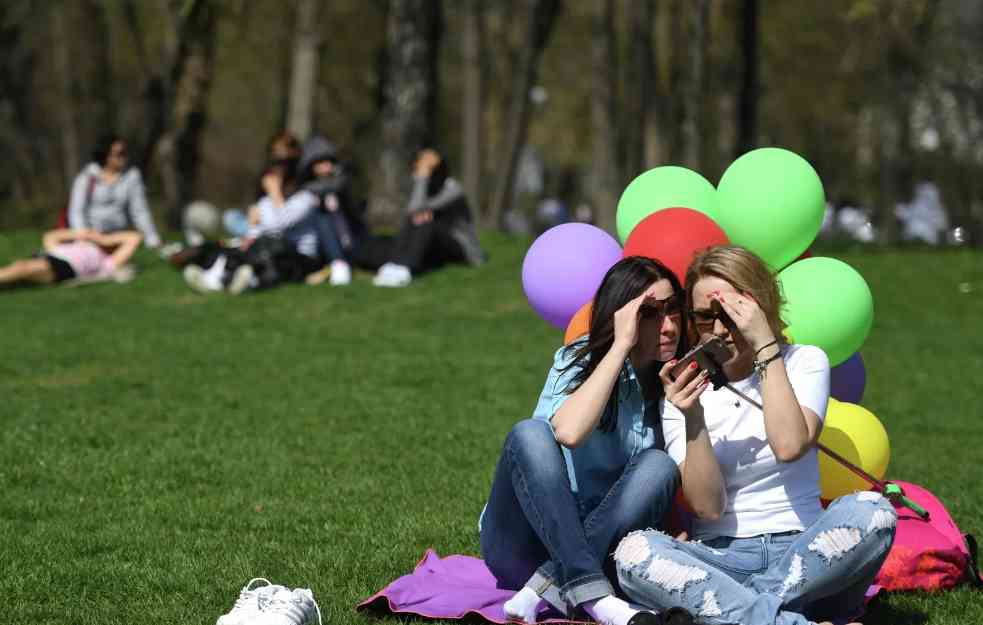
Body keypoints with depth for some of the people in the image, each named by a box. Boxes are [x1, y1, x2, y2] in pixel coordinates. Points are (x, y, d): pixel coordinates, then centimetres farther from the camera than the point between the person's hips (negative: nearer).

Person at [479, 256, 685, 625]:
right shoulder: (578, 361, -6)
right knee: (531, 434, -29)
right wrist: (621, 345, -24)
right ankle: (592, 595, -41)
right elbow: (569, 432, -29)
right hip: (519, 544, -3)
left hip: (600, 541, 3)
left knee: (659, 466, -22)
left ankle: (546, 589, -31)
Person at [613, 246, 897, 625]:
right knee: (633, 552, -31)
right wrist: (693, 418, -19)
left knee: (871, 511, -32)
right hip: (721, 559, 0)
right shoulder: (684, 391, 5)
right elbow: (707, 507, -6)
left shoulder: (805, 362, 5)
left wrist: (765, 346, -14)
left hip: (802, 554, 0)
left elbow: (789, 446, -17)